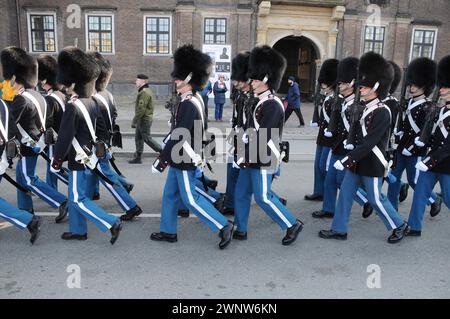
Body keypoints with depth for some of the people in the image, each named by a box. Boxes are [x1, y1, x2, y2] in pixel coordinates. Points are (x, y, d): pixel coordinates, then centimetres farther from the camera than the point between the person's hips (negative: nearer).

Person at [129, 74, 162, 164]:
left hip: (144, 120, -10)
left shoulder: (144, 92, -19)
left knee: (147, 138, -3)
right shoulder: (148, 90, 14)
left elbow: (141, 109, -24)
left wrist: (134, 121, -20)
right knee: (138, 138, 12)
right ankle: (138, 158, 16)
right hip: (143, 120, 10)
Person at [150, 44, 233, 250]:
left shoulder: (188, 104, -23)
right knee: (170, 194, 17)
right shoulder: (196, 99, 8)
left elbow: (178, 135, -26)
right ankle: (168, 231, 30)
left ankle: (224, 226, 6)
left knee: (190, 199, -1)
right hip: (182, 158, 10)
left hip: (185, 160, -10)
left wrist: (161, 160, -19)